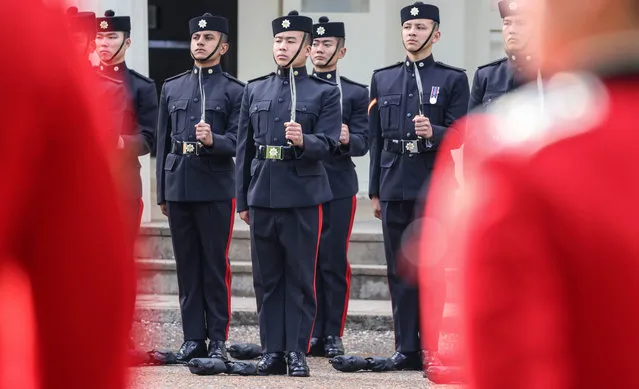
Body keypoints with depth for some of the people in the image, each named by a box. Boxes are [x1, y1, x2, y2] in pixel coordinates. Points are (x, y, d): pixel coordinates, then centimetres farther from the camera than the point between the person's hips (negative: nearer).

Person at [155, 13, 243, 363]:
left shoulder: (234, 91, 2)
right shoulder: (172, 87, 14)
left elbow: (236, 143, -5)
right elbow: (163, 142, 14)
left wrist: (212, 140, -26)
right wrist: (161, 193, 12)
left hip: (215, 189, -4)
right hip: (178, 187, 4)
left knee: (215, 265, -1)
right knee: (187, 265, 6)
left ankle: (218, 339, 4)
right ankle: (193, 337, 11)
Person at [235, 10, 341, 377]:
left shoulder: (325, 92, 3)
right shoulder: (255, 90, 13)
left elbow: (328, 144, -6)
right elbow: (244, 147, 14)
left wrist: (303, 140, -28)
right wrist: (242, 199, 11)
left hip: (303, 196, -3)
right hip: (262, 195, 3)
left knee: (301, 278, 0)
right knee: (268, 278, 6)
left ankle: (298, 351, 4)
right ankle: (272, 350, 11)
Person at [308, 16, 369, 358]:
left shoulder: (355, 94, 8)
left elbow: (362, 142, -1)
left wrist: (348, 139, -21)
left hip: (338, 188, -2)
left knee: (334, 262, -2)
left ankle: (333, 335, 3)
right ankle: (312, 333, 9)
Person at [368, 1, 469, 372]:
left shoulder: (453, 79, 3)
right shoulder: (383, 79, 14)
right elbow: (376, 139, 14)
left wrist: (432, 132, -23)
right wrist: (375, 191, 12)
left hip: (433, 184, -4)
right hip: (394, 186, 4)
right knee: (400, 271, 6)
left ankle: (431, 349, -5)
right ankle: (406, 348, 11)